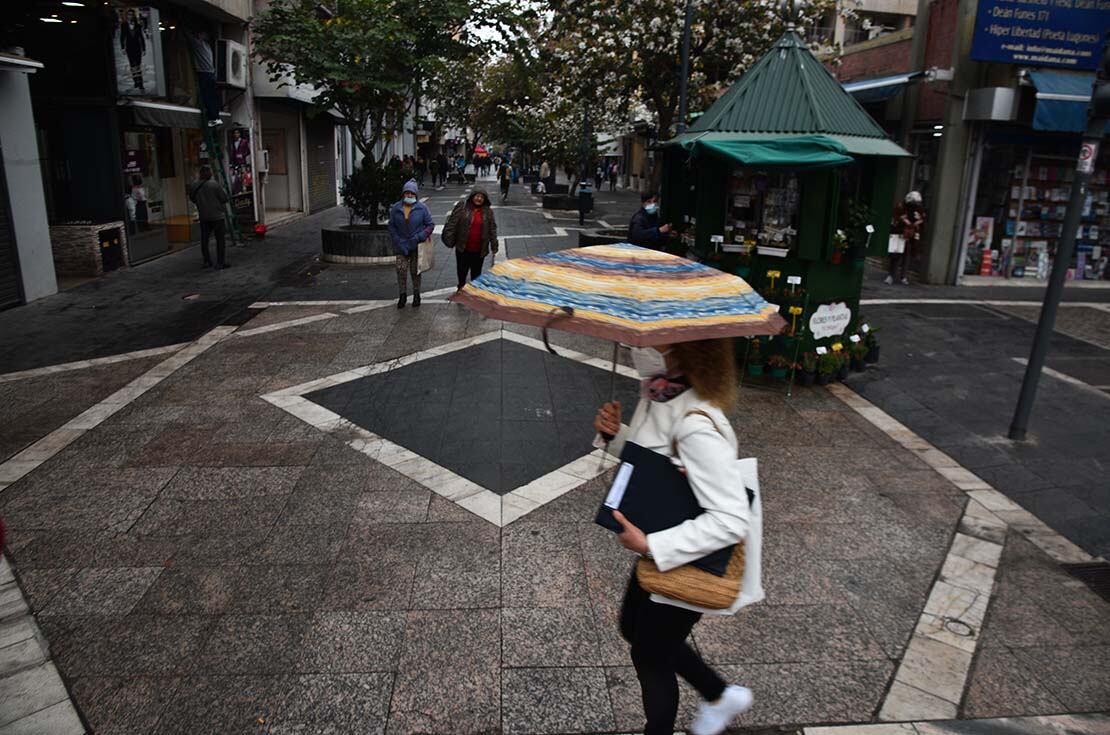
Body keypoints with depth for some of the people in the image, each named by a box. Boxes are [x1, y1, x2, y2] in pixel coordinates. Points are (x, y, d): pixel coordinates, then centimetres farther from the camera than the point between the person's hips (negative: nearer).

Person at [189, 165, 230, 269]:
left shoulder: (195, 186, 1)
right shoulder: (215, 185, -13)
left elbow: (192, 199, 13)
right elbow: (224, 198, -10)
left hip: (203, 217, 4)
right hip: (217, 216, -4)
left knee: (204, 240, 13)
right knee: (220, 239, 1)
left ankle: (207, 261, 16)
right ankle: (220, 262, -1)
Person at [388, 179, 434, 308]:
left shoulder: (422, 207, -6)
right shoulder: (396, 208, -1)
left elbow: (430, 224, -2)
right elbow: (391, 226, 3)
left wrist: (419, 237, -15)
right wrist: (398, 242, -7)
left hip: (417, 246, -1)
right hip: (402, 246, 1)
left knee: (415, 271, 8)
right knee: (401, 270, -6)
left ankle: (416, 295, 23)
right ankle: (402, 295, 9)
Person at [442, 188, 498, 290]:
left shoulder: (488, 211, 0)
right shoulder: (462, 207, -5)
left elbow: (492, 229, 4)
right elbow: (452, 223, -6)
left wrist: (494, 246, 3)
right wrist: (449, 239, -11)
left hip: (479, 250, 1)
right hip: (463, 249, -1)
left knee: (476, 274, 13)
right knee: (462, 272, 14)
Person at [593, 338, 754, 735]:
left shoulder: (697, 426, -35)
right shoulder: (657, 394, -9)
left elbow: (732, 521, -34)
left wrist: (650, 544, -33)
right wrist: (614, 435, -10)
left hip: (688, 562, -8)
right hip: (658, 551, 9)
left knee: (649, 656, 15)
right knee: (633, 629, 28)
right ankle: (721, 695, 48)